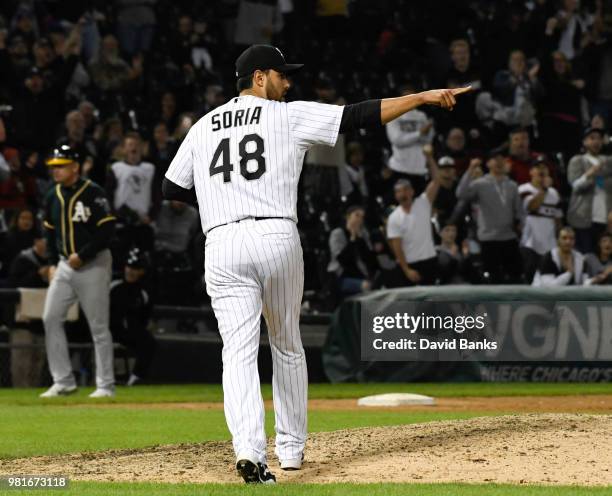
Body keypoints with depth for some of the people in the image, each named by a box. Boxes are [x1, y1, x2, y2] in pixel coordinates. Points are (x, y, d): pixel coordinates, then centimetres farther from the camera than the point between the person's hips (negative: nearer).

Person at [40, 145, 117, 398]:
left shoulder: (93, 193, -12)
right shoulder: (53, 196, 9)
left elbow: (106, 230, -15)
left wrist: (82, 256, -17)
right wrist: (53, 263, 9)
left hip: (93, 265, -7)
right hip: (64, 264, 7)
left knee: (99, 326, -3)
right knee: (51, 318, -1)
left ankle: (106, 385, 4)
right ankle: (63, 381, 6)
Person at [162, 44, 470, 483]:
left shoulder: (203, 128, 16)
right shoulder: (289, 116, 6)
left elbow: (172, 189, 18)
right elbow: (359, 116, 1)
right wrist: (422, 97, 5)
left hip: (222, 246, 2)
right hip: (277, 238, -2)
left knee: (239, 352, -5)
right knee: (287, 345, 17)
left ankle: (249, 449, -25)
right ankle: (291, 447, 25)